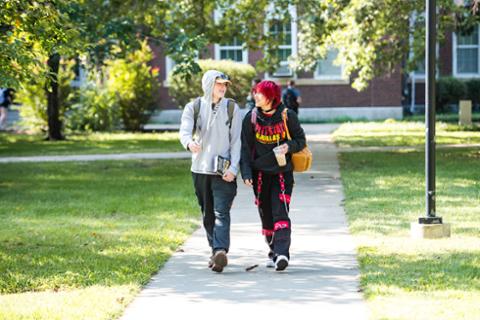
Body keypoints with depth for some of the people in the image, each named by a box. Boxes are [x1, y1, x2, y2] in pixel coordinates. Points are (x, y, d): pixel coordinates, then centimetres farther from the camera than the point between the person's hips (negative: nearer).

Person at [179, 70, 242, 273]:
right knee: (208, 214, 11)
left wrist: (233, 168, -10)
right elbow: (185, 131, -11)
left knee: (221, 212, -16)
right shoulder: (193, 107, 5)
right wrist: (189, 143, -35)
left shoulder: (232, 108, 3)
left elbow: (236, 141, 1)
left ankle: (221, 251, -28)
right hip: (200, 169, 3)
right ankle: (215, 251, 23)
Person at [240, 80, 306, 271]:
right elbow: (245, 148, 2)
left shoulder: (287, 116, -4)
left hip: (283, 172, -3)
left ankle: (282, 254, -21)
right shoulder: (251, 118, 1)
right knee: (266, 214, 8)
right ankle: (273, 252, 23)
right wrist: (246, 173, -8)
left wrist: (289, 146, -17)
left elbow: (301, 140, 5)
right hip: (260, 173, 3)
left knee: (280, 213, -14)